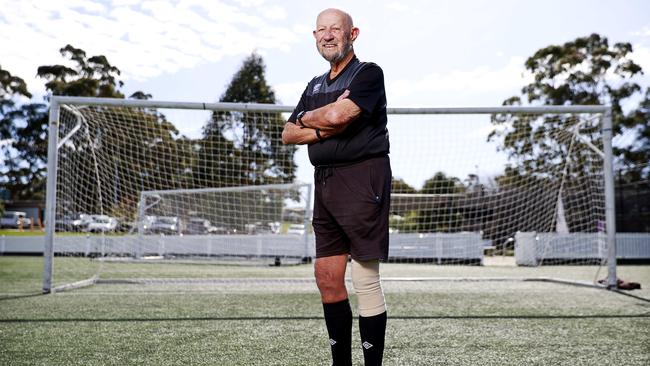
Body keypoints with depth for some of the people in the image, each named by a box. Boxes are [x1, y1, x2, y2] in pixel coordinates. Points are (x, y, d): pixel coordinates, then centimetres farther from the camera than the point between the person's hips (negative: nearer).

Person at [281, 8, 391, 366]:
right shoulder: (315, 85, 22)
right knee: (327, 277, 7)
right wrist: (325, 129, -5)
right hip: (324, 182, 8)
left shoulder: (368, 73, -1)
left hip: (362, 179, -7)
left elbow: (337, 114, -17)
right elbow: (288, 134, 12)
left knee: (365, 280, -6)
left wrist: (307, 118, 3)